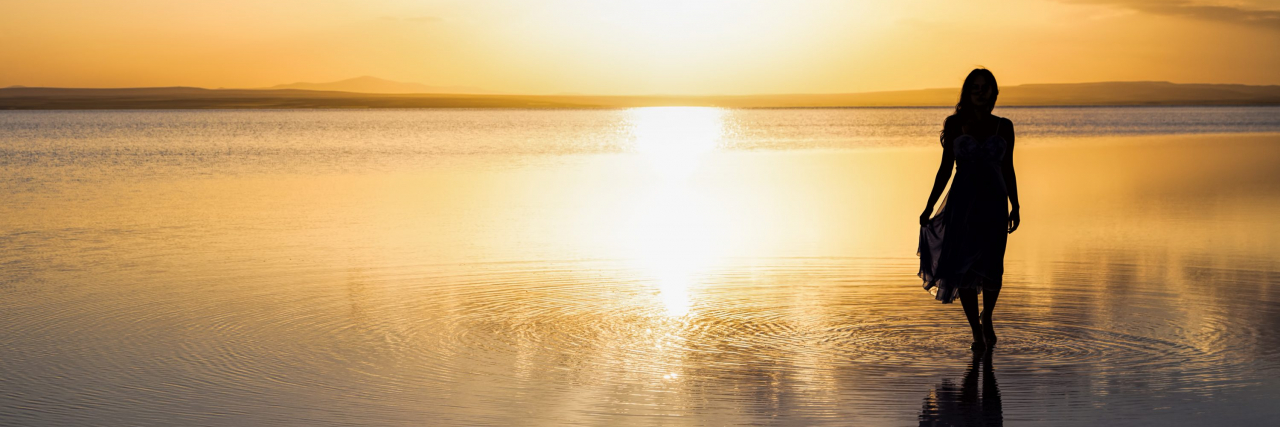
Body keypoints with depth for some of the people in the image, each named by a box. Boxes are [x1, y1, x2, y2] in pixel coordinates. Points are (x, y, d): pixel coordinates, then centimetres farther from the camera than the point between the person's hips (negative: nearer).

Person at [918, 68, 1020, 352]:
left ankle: (987, 318, 22)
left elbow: (1008, 169, 12)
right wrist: (929, 207, 5)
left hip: (993, 203, 0)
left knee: (991, 269, -8)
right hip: (962, 202, 0)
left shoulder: (1003, 126, 7)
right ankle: (976, 331, 13)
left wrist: (1015, 206, 8)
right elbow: (945, 168, 7)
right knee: (963, 268, -2)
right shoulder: (955, 124, 4)